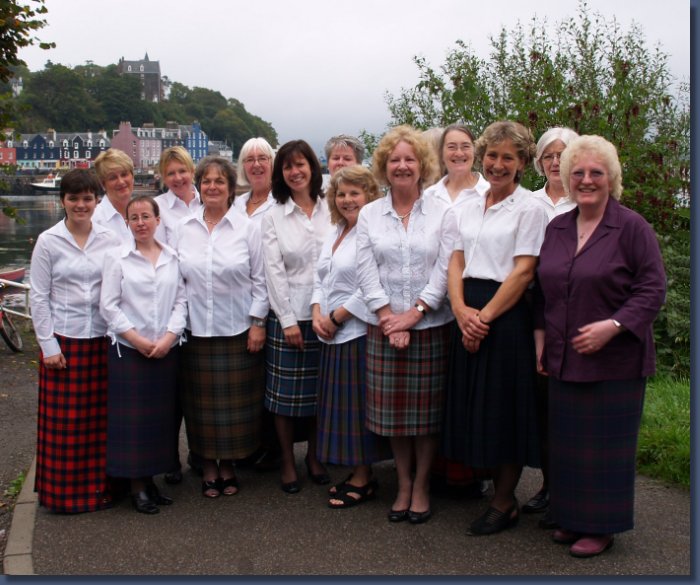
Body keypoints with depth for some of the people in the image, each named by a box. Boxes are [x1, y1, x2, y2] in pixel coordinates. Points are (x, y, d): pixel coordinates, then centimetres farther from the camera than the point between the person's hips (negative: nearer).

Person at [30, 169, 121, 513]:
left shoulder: (110, 240, 4)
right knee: (64, 422, 4)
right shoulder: (48, 241, -1)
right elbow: (38, 297, -1)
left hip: (102, 340, 2)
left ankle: (99, 486, 21)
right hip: (64, 340, -2)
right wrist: (49, 345, -6)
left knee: (100, 418, 7)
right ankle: (63, 491, 17)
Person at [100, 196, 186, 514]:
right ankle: (137, 486, 12)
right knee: (133, 418, 0)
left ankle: (149, 479, 20)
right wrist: (139, 341, -11)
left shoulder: (172, 257, 7)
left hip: (166, 351, 3)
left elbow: (181, 301, 5)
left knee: (162, 416, 7)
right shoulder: (116, 258, 0)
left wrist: (168, 337, -9)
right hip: (129, 350, -3)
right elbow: (109, 306, -5)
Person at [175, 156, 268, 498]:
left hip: (237, 329, -1)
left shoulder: (247, 228, 0)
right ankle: (207, 467, 21)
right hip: (196, 329, 2)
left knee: (234, 401, 5)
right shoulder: (183, 229, 6)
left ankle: (228, 464, 22)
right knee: (202, 401, 7)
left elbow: (259, 279, 0)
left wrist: (258, 322, -5)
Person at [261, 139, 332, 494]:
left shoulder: (331, 210, 5)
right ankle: (288, 463, 19)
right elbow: (274, 271, -3)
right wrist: (288, 320, -9)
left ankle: (314, 456, 27)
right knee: (285, 394, 4)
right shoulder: (274, 216, 2)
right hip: (288, 316, -1)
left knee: (319, 392, 9)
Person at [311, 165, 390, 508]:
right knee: (339, 403, 12)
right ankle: (357, 472, 24)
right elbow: (320, 279, 17)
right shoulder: (334, 233, 16)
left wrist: (336, 316, -13)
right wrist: (317, 313, -1)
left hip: (359, 331, -8)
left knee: (358, 404, -1)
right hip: (332, 336, 8)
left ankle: (363, 479, 12)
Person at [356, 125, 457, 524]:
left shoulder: (442, 213, 2)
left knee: (427, 409, 4)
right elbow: (366, 271, 0)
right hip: (384, 327, 2)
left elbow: (445, 270, -5)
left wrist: (414, 313, -12)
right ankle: (404, 484, 21)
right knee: (392, 409, 6)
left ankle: (422, 486, 19)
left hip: (431, 326, -1)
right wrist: (389, 317, -9)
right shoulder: (369, 215, 6)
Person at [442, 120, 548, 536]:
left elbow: (524, 271, -11)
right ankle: (504, 495, 23)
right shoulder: (470, 207, 14)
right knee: (477, 405, 9)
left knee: (505, 408, 0)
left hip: (508, 315, -6)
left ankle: (504, 505, 14)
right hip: (470, 317, 6)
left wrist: (484, 316, -14)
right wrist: (462, 311, -7)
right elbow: (456, 263, 9)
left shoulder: (529, 208, -5)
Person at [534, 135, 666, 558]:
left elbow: (653, 289, -11)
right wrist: (541, 336, 11)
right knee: (568, 440, 12)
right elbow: (544, 290, 18)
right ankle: (573, 519, 26)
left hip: (614, 361, -5)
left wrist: (613, 326, -21)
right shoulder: (557, 228, 11)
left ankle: (602, 527, 16)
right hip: (565, 359, 6)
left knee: (606, 442, 2)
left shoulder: (632, 227, -8)